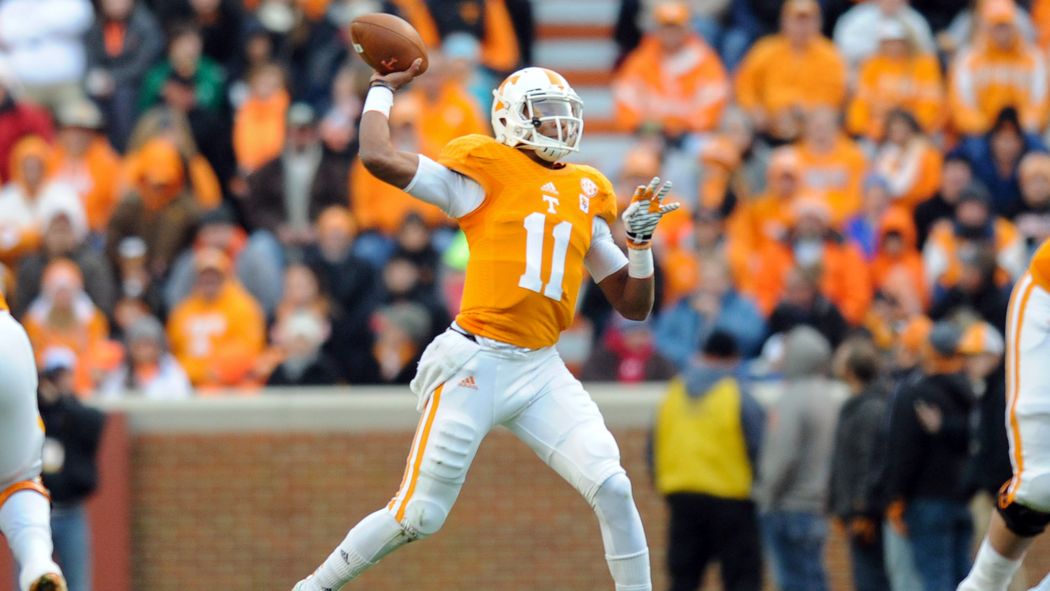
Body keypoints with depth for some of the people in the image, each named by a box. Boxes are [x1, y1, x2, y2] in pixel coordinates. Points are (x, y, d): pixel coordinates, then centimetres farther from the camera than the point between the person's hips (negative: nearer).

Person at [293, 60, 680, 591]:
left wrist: (641, 239, 3)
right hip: (477, 364, -5)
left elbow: (634, 306, 19)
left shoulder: (587, 195, 15)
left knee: (613, 490, -11)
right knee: (418, 516, -2)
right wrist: (382, 90, 3)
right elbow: (379, 158, -12)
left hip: (542, 372, 5)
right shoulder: (485, 173, -1)